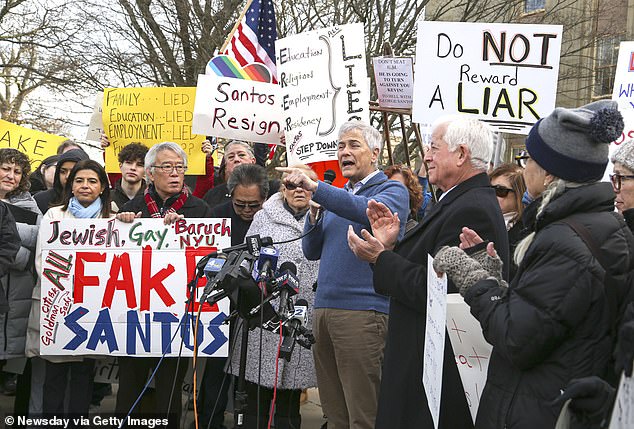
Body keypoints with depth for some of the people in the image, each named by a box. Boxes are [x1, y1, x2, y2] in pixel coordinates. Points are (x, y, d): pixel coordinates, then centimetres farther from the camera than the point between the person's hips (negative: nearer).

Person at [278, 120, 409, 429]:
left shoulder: (392, 190, 1)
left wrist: (314, 187, -29)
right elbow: (311, 252, 19)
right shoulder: (336, 195, 21)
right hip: (323, 308, 7)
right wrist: (314, 212, 1)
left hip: (363, 310, -7)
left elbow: (371, 211, -23)